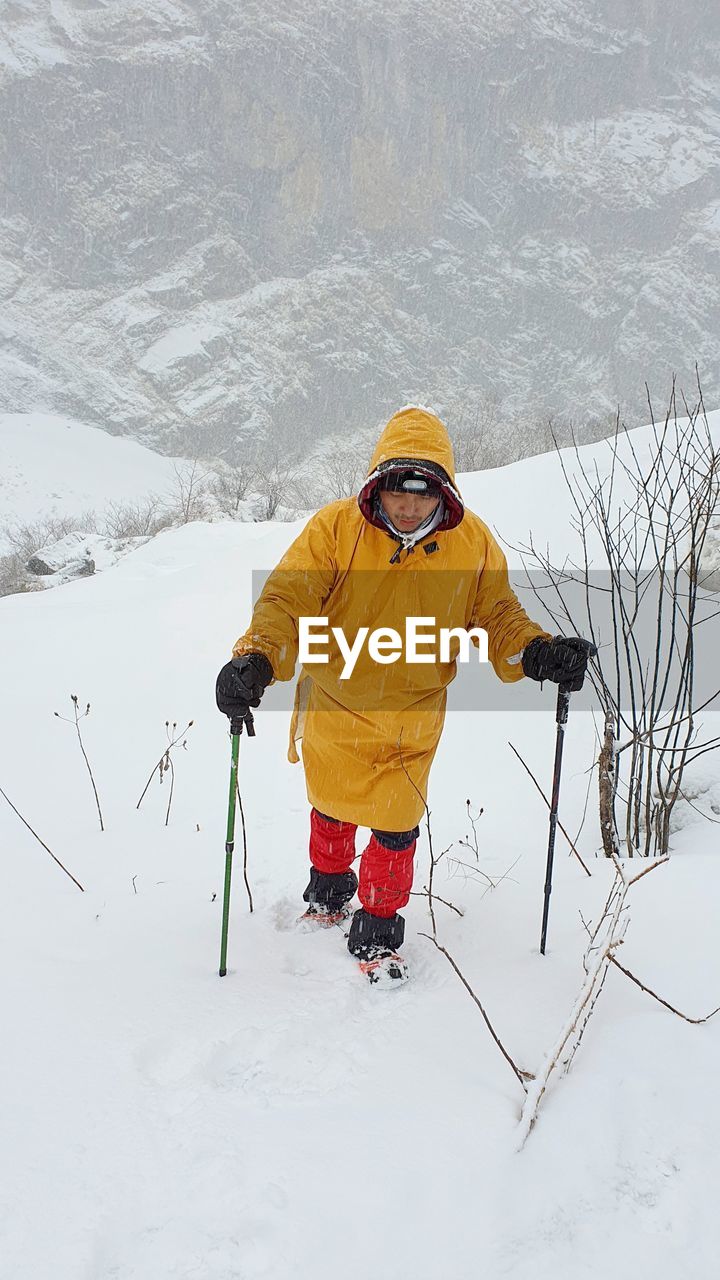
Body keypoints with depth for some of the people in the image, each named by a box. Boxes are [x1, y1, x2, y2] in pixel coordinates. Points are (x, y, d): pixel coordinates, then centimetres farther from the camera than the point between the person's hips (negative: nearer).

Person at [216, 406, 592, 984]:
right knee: (332, 809, 22)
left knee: (396, 826, 4)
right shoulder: (335, 527, -18)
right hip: (335, 704, 0)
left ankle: (379, 932, 28)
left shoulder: (472, 541, -11)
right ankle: (329, 893, 52)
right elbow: (289, 600, -21)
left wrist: (538, 653, -20)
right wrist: (255, 661, -38)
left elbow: (499, 614, 0)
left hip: (413, 719, 0)